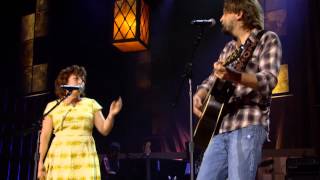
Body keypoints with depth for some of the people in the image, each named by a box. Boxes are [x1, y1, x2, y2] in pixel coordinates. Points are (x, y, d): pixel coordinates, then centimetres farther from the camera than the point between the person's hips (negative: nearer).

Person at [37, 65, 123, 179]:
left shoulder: (91, 103, 12)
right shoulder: (52, 106, 10)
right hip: (59, 158, 0)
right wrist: (41, 162, 0)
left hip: (85, 158, 0)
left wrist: (111, 115, -12)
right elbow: (45, 135, 7)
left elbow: (104, 130, 6)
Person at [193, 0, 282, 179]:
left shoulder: (267, 39, 2)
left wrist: (233, 76, -31)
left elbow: (269, 80, -13)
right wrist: (199, 96, 0)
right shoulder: (229, 48, 22)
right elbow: (211, 81, 24)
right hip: (220, 127, 7)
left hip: (248, 125, -7)